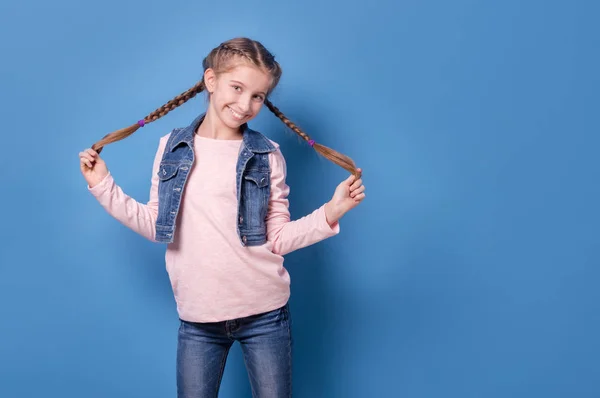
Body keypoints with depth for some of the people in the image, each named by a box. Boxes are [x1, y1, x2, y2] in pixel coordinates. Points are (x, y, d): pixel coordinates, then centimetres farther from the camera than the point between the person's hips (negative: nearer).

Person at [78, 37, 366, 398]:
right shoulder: (171, 149, 2)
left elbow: (278, 239, -3)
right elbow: (157, 226, 6)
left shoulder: (267, 155, -2)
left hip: (265, 314, -1)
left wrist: (330, 213, -16)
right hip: (197, 318, 1)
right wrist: (104, 185, 2)